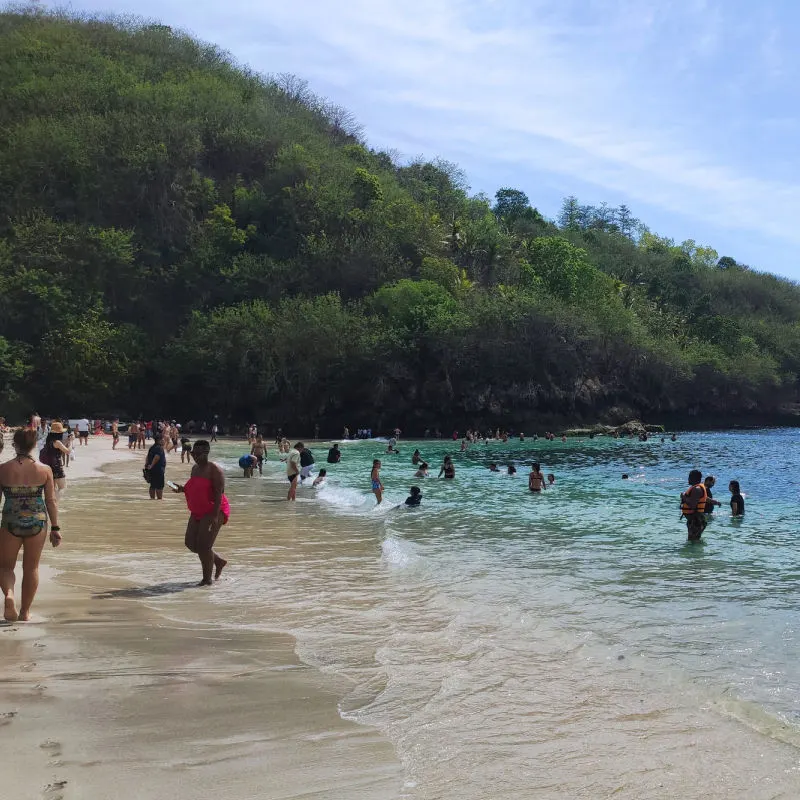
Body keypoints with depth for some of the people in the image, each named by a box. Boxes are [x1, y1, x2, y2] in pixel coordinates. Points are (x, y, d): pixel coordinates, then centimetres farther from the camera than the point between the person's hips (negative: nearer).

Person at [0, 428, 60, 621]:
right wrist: (55, 528, 7)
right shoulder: (45, 470, -4)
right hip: (37, 522, 1)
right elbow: (51, 500, 0)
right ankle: (25, 612, 21)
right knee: (31, 568, 15)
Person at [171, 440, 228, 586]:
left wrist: (215, 515, -26)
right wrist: (182, 489, 4)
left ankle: (207, 579, 0)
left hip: (214, 511, -9)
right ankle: (219, 561, 24)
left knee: (203, 545, -13)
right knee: (190, 543, 7)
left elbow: (219, 493, -20)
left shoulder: (214, 470, -14)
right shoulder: (195, 468, 13)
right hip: (198, 512, 9)